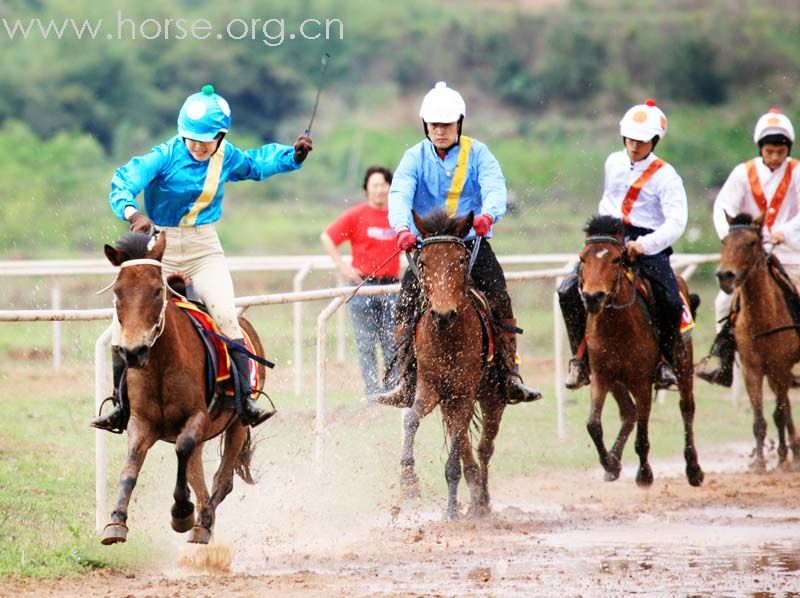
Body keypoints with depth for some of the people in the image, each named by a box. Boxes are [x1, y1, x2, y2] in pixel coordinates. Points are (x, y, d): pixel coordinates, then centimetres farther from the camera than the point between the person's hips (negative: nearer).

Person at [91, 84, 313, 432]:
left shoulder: (227, 158, -1)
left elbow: (257, 163, 22)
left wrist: (295, 155, 8)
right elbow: (124, 182, -28)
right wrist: (133, 213, -47)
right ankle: (121, 406, 5)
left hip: (204, 247, 1)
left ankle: (244, 400, -16)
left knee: (225, 316, -20)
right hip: (160, 245, -1)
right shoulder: (166, 156, -15)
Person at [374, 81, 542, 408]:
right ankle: (407, 384, -7)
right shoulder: (416, 157, 1)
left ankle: (510, 379, -7)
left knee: (499, 303, -13)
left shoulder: (477, 153, 0)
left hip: (472, 243, 0)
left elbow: (495, 187, -17)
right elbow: (399, 194, -15)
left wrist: (487, 214, -41)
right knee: (406, 306, -12)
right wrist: (402, 228, -37)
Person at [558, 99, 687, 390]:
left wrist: (644, 245, -28)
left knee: (671, 303, -23)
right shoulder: (614, 163, 11)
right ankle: (581, 358, -3)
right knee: (569, 291, -14)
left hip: (649, 244, -4)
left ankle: (665, 361, 1)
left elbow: (676, 223, -17)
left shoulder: (665, 176, -6)